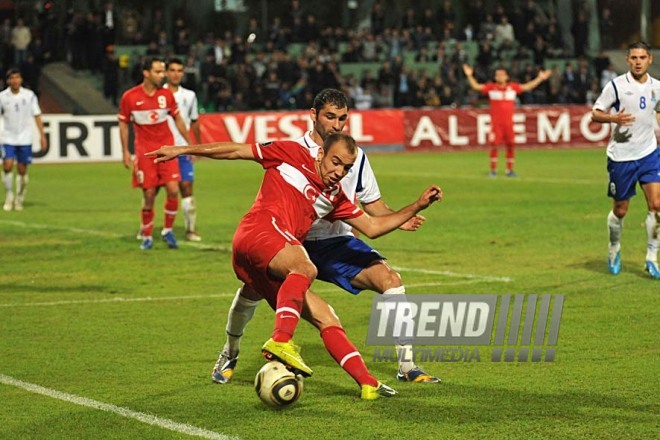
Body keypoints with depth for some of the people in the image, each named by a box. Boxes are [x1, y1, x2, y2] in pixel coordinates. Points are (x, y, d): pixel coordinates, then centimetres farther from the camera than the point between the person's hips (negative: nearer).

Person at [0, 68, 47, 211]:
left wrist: (42, 136, -1)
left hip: (25, 139, 0)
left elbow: (37, 116, 3)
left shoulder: (29, 95, -1)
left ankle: (19, 200, 17)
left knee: (22, 170, 2)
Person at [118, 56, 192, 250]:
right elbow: (123, 123, 4)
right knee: (149, 196, -3)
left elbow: (178, 119, 13)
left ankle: (168, 230, 10)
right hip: (144, 152, -2)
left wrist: (189, 143, 12)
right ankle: (146, 236, 15)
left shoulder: (166, 95, 1)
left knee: (173, 190, -9)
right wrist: (125, 151, 0)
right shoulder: (129, 97, -6)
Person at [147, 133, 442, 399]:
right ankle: (280, 341, -53)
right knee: (305, 268, -35)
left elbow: (372, 227, 28)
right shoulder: (293, 155, 9)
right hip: (259, 230, -8)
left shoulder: (335, 197, 27)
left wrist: (417, 207, 23)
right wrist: (184, 151, 10)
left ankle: (367, 383, 0)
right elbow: (237, 151, 11)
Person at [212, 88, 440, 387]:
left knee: (390, 279, -19)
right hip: (297, 242, -3)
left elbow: (372, 204, 13)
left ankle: (407, 366, -10)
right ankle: (229, 355, 5)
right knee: (252, 287, -25)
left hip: (339, 242, 3)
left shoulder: (355, 155, 5)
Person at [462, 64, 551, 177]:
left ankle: (510, 170, 12)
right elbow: (476, 86, 0)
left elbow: (527, 87, 14)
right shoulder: (491, 87, 2)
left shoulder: (512, 87, 8)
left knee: (510, 145, 1)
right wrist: (469, 76, -12)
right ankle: (493, 170, 5)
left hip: (508, 122, 2)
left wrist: (540, 78, 11)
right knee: (494, 145, -4)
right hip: (495, 123, -2)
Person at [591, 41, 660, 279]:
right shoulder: (616, 85, -8)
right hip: (621, 156, -3)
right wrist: (613, 118, -25)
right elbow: (595, 114, -6)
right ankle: (614, 248, 34)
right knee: (620, 210, 7)